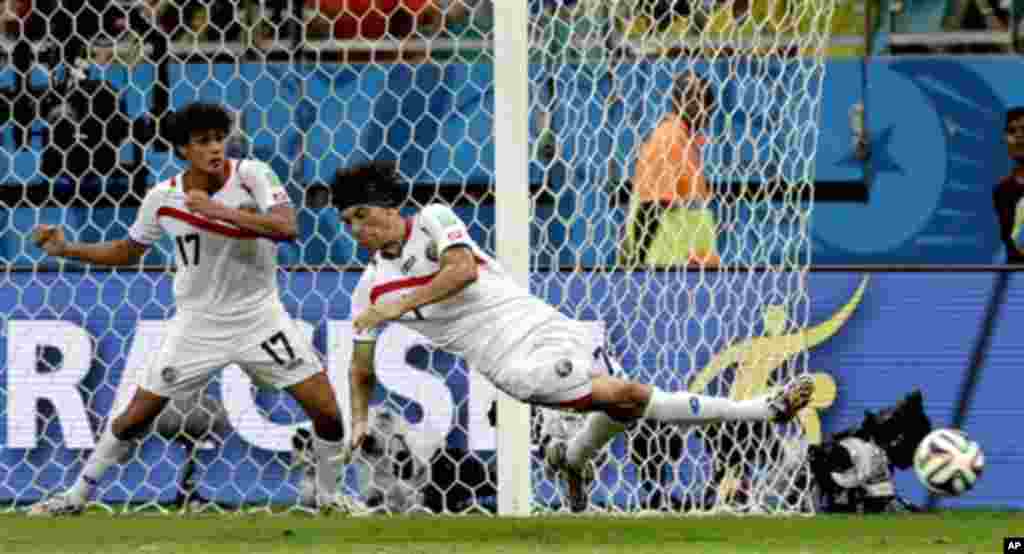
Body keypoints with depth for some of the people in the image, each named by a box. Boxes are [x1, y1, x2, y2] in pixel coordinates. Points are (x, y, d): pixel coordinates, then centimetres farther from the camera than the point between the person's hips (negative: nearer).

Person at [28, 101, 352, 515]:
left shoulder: (252, 175, -14)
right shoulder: (162, 199, -7)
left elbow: (286, 228, -29)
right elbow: (128, 252, 10)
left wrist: (219, 211, -35)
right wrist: (66, 249, -1)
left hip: (258, 316, -1)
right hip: (199, 323, 1)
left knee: (327, 410, -8)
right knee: (136, 416, 0)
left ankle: (329, 496, 16)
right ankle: (76, 496, 18)